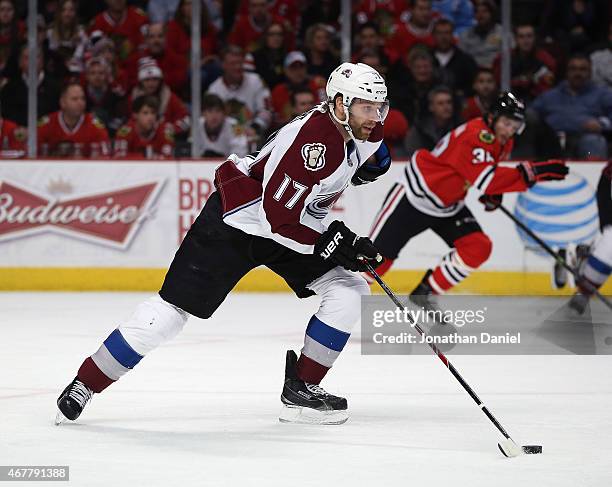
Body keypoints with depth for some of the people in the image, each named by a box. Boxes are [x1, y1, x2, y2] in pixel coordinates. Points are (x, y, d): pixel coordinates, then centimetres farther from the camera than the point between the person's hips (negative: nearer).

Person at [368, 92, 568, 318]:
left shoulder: (502, 142, 0)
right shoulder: (474, 136, -30)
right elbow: (485, 180, -43)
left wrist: (493, 194, 3)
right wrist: (532, 172, -47)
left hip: (448, 206, 8)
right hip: (414, 196, -8)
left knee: (478, 248, -9)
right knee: (380, 255, -8)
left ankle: (425, 293, 3)